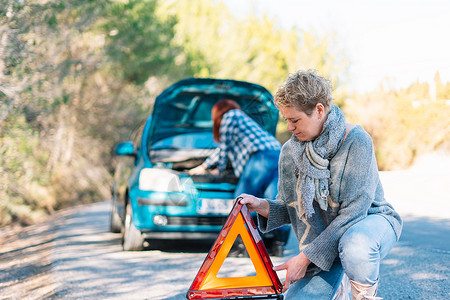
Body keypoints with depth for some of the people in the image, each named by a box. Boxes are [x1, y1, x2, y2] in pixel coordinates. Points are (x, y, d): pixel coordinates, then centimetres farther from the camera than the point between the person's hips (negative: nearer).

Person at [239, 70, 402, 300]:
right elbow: (291, 208, 6)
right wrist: (262, 205, -18)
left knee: (354, 247, -41)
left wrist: (306, 256, -24)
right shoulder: (290, 151, -4)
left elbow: (352, 213, -23)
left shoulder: (355, 140, -21)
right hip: (324, 242, 5)